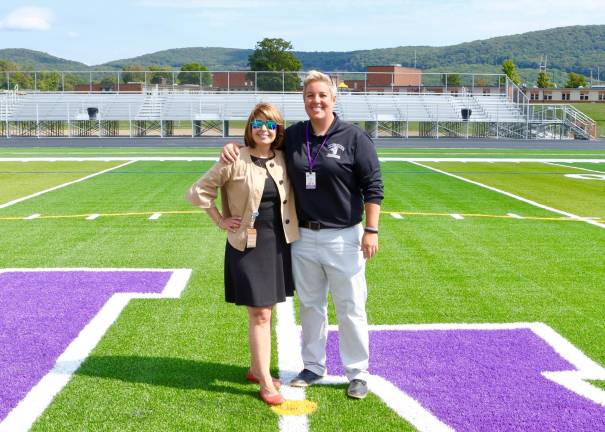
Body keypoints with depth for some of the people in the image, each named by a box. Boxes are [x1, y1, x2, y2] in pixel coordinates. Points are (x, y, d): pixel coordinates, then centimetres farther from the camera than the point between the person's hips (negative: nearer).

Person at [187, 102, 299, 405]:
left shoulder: (284, 160, 3)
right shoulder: (236, 161, -10)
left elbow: (294, 194, 15)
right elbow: (198, 191, -4)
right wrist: (221, 221, -4)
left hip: (279, 243, 5)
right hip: (248, 245, -5)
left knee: (266, 311, 15)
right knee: (260, 314, -3)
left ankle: (256, 368, 30)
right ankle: (265, 382, 6)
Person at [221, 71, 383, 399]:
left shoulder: (354, 137, -7)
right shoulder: (292, 136, 5)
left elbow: (373, 187, -7)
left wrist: (371, 231, -11)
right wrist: (234, 146, -2)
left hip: (343, 238, -4)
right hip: (303, 237, 4)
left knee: (350, 308, 5)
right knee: (310, 305, 16)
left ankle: (358, 373, 19)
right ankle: (313, 366, 31)